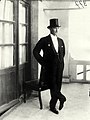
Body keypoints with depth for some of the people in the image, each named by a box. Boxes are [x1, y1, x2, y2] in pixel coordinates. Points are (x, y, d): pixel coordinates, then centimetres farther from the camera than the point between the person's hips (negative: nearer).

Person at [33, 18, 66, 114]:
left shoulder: (61, 41, 14)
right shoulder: (44, 40, -3)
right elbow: (35, 52, -4)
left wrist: (61, 62, 15)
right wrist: (43, 62, -6)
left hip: (59, 68, 5)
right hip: (49, 69, -5)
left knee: (57, 88, 6)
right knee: (53, 87, -11)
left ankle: (52, 106, 20)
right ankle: (62, 98, 14)